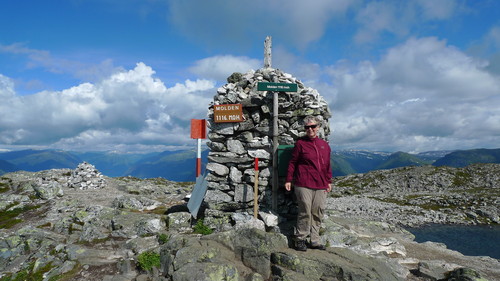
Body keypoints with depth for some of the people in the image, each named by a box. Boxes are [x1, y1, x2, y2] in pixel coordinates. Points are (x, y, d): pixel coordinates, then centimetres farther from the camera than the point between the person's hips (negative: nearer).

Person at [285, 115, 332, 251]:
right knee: (305, 212, -4)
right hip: (304, 184, -5)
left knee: (318, 213, 7)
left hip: (320, 185, 5)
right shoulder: (300, 143, 1)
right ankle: (300, 240, 10)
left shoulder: (324, 145, 14)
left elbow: (327, 165, 20)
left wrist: (328, 181, 18)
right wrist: (288, 180, -1)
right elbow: (292, 162, 2)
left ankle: (314, 240, 19)